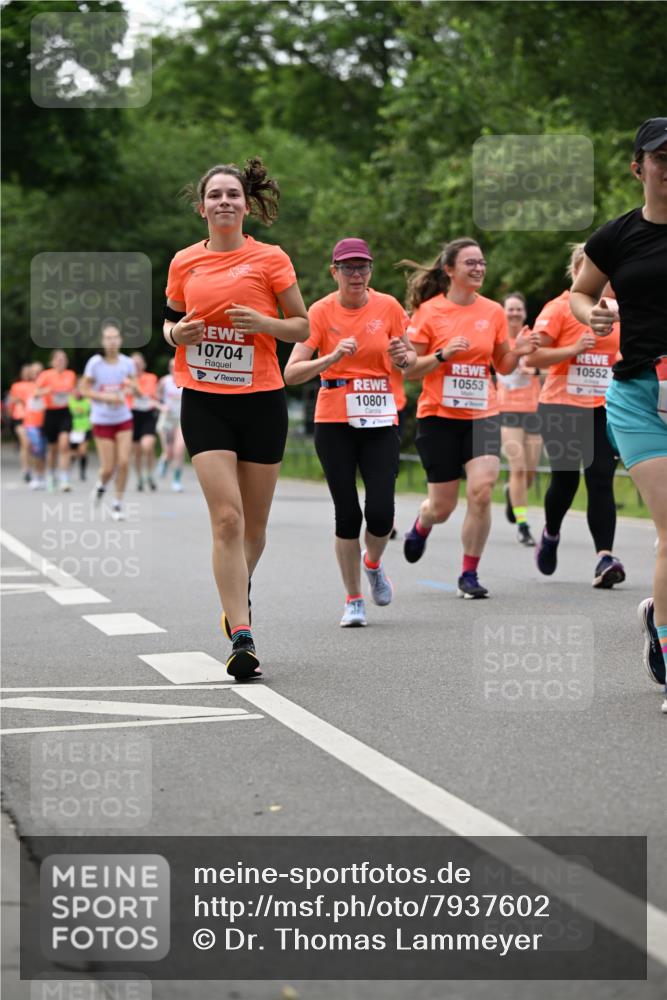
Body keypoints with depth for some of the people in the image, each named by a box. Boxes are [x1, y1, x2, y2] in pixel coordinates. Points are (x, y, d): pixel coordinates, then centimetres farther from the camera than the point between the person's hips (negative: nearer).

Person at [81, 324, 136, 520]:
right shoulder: (95, 363, -10)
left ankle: (118, 505, 8)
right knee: (108, 468, -3)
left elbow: (133, 387, 10)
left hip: (123, 419, 2)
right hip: (102, 420, -2)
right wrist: (106, 397, -18)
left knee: (124, 463, -7)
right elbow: (84, 389, -5)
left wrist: (131, 386, -15)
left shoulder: (127, 362, -2)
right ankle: (101, 484, 34)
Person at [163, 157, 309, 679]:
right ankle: (242, 638, -16)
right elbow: (171, 322, 19)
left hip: (262, 400, 0)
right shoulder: (184, 263, 7)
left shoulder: (271, 259, 0)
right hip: (204, 401, 0)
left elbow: (303, 327, 3)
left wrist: (264, 323, -16)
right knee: (227, 518, -14)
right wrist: (177, 333, -4)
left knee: (254, 524, 9)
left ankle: (239, 593, 41)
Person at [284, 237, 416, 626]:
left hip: (381, 421, 1)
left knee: (381, 512, -9)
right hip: (334, 423, -1)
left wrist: (402, 356, -10)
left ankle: (373, 563, 25)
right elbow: (292, 373, -12)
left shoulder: (388, 307, 1)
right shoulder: (321, 312, -5)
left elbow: (410, 358, 13)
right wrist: (332, 357, -26)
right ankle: (354, 599, 13)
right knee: (348, 513, -2)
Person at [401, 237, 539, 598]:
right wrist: (443, 355, -20)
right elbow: (409, 368, -4)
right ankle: (421, 525, 43)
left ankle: (469, 574, -3)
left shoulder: (493, 312, 5)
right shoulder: (429, 311, -5)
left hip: (482, 415, 2)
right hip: (438, 417, -2)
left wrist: (517, 352, -7)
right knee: (443, 506, 4)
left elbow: (502, 366, 14)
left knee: (481, 490, -18)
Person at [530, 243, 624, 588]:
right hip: (561, 407, -3)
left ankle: (605, 557, -16)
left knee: (601, 481, -9)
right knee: (565, 479, 1)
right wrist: (573, 349, -21)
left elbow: (621, 352, 25)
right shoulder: (559, 308, -4)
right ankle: (551, 535, 31)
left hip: (603, 409, 3)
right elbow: (534, 355, -11)